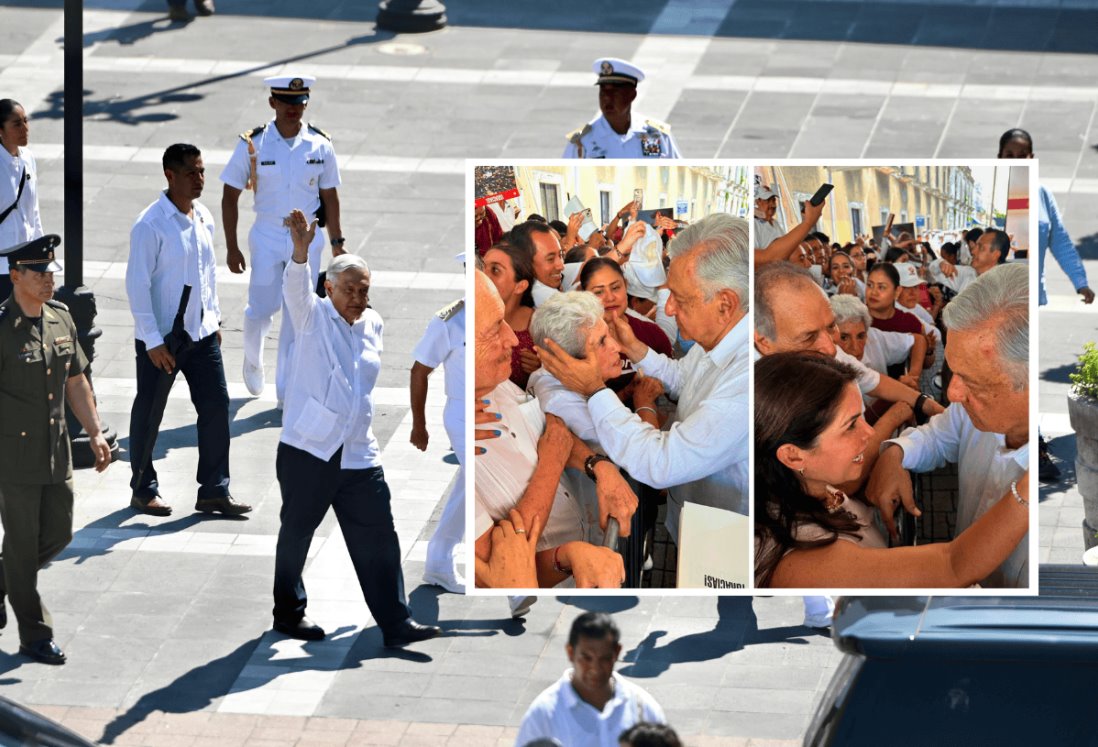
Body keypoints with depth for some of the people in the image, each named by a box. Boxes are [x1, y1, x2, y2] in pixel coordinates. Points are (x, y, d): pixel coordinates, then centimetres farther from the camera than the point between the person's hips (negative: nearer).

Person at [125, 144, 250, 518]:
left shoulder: (204, 218, 5)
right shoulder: (150, 225, -17)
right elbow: (137, 284, -17)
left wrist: (214, 319, 15)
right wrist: (153, 341, -19)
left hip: (201, 333, 6)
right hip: (161, 338, -6)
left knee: (216, 405, 3)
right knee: (149, 414, 7)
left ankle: (214, 490, 10)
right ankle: (144, 489, 20)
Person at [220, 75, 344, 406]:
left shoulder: (320, 145, -1)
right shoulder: (253, 145, -8)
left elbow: (329, 197, 8)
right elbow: (230, 196, -3)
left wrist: (337, 243, 8)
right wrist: (232, 248, -6)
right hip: (267, 238, -1)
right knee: (261, 309, -2)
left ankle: (287, 393, 10)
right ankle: (253, 359, 33)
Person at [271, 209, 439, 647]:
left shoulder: (373, 324, 13)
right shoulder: (313, 316, -2)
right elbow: (295, 289, -23)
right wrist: (300, 249, -42)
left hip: (359, 456, 4)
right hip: (307, 449, -4)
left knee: (378, 539, -2)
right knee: (296, 533, 6)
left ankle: (395, 624, -3)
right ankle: (289, 613, 21)